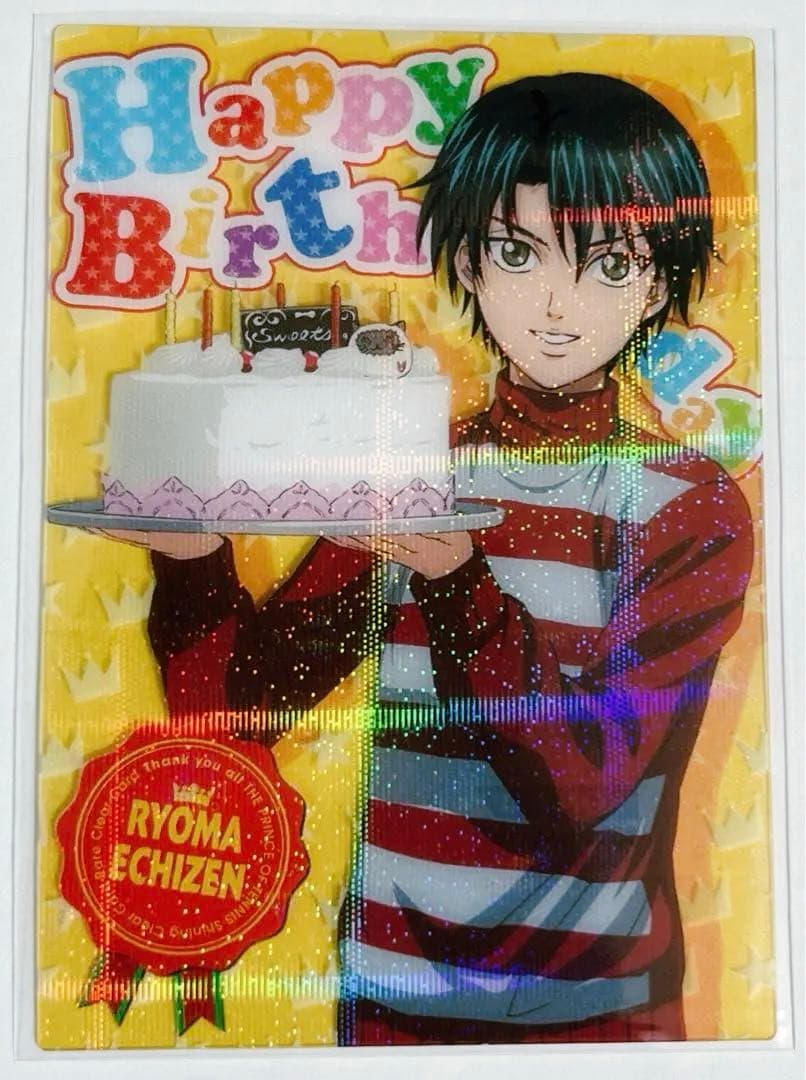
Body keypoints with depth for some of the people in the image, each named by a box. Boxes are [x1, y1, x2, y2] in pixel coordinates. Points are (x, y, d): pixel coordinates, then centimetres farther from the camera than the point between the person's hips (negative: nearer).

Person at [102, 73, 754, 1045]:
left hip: (597, 1006, -2)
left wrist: (455, 576, -36)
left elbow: (583, 779, -21)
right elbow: (232, 704, -7)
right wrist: (192, 556, -25)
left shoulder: (694, 507, -11)